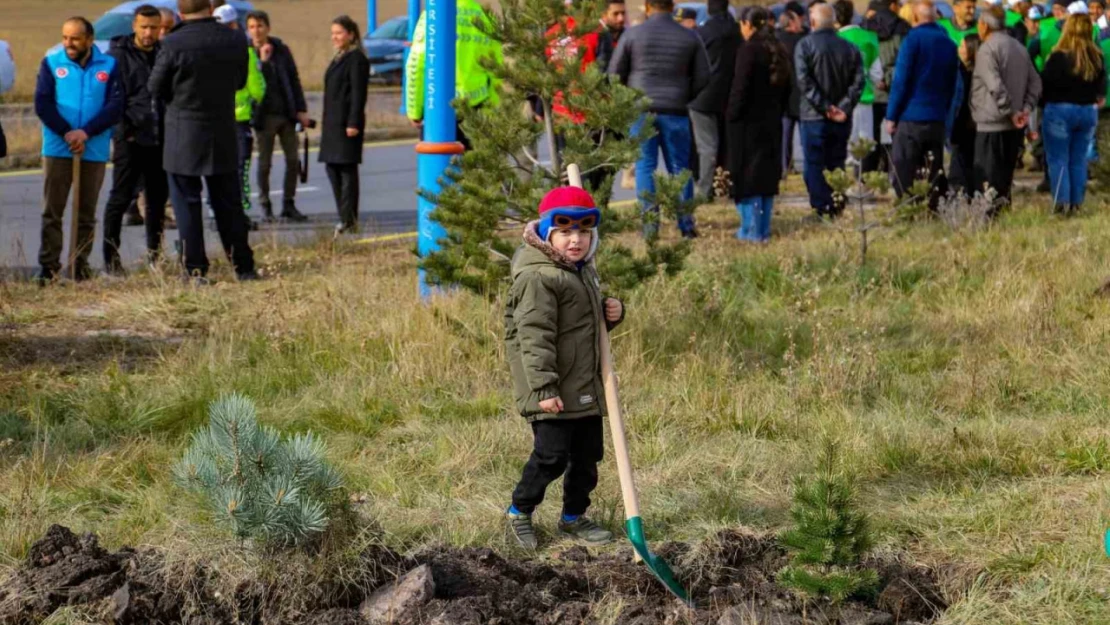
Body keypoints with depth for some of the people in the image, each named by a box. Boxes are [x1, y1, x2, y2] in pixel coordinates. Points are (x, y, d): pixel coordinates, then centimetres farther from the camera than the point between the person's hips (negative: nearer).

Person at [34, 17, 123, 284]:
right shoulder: (51, 63, 3)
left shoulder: (109, 66, 4)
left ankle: (81, 264, 13)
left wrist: (85, 132, -15)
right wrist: (66, 133, -15)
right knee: (52, 211, -4)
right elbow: (42, 104, -4)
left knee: (86, 213, 7)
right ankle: (48, 265, -2)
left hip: (95, 150, 1)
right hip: (57, 149, -1)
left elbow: (115, 106, -4)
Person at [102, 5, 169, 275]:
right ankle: (111, 257, 0)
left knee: (158, 197, 10)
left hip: (159, 139, 5)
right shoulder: (118, 54, -4)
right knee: (120, 198, -3)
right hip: (130, 138, -5)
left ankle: (155, 253, 20)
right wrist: (122, 130, -13)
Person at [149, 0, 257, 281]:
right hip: (224, 136, 4)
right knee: (228, 203, 13)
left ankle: (196, 271, 1)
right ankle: (244, 266, 15)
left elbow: (156, 89, -5)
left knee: (187, 205, 3)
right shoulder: (236, 42, -3)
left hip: (183, 137, -4)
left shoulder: (173, 44, -15)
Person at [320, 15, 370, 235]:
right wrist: (325, 121, 21)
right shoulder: (339, 59, 19)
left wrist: (353, 123, -21)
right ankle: (345, 219, 12)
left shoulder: (356, 59, -10)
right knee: (333, 168, 9)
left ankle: (349, 221, -6)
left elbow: (358, 93, -16)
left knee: (347, 169, -7)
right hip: (333, 123, 10)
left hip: (346, 123, -10)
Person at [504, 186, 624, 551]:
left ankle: (574, 516, 29)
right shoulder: (538, 277, -17)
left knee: (588, 453, 13)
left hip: (586, 389, 9)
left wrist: (611, 313, 5)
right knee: (551, 455, -7)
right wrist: (544, 387, -27)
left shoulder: (583, 271, 13)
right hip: (553, 394, -9)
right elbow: (535, 336, -22)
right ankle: (520, 511, 14)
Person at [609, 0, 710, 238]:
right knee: (679, 167, 9)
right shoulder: (689, 37, 2)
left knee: (645, 167, 3)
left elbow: (615, 74, 1)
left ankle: (650, 224, -3)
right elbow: (702, 77, 5)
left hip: (641, 110, -1)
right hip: (676, 112, 1)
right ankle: (686, 225, 6)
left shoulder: (633, 35, -3)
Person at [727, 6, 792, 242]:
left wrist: (732, 116, -7)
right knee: (767, 175, 12)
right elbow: (787, 88, 14)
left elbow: (740, 89, -17)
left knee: (746, 176, -2)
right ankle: (764, 229, 16)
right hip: (771, 123, 8)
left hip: (748, 124, -8)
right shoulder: (779, 51, 9)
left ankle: (752, 230, -2)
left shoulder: (749, 50, -15)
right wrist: (777, 112, 17)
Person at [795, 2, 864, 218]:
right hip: (842, 119, 4)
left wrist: (825, 107, -14)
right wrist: (843, 108, -8)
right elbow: (858, 82, -2)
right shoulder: (850, 48, 6)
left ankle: (821, 210, -7)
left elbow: (804, 81, -15)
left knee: (815, 166, 1)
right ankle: (838, 209, 10)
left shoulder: (805, 46, -5)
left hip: (814, 117, -4)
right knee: (837, 165, 12)